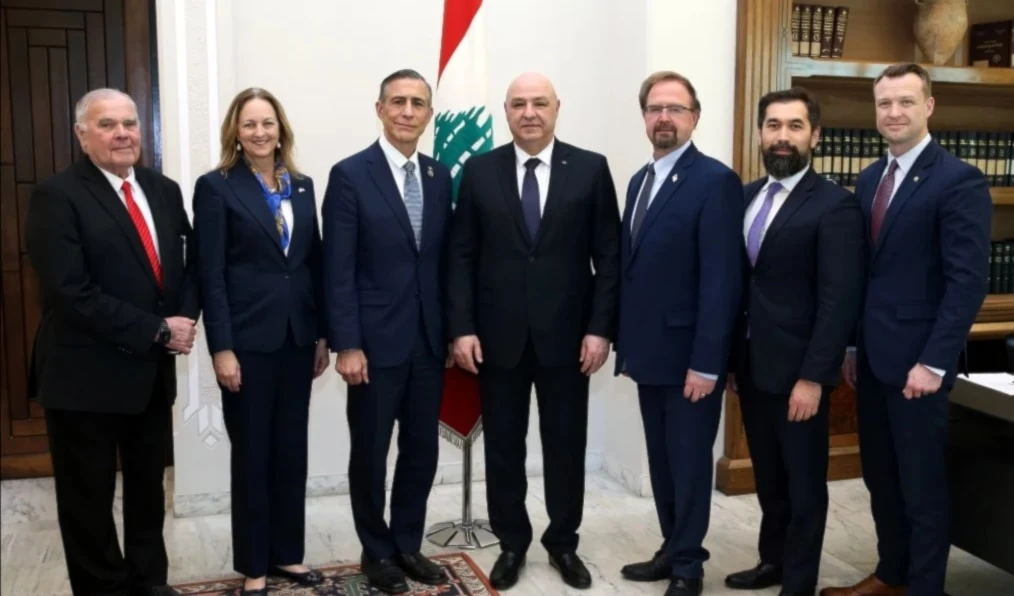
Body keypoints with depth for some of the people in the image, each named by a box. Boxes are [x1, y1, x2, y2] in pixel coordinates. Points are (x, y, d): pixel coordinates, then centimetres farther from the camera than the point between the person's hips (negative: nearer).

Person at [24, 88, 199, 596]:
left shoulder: (164, 191, 8)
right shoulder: (56, 196, -12)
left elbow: (187, 264, 11)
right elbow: (72, 293, -20)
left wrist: (185, 317, -10)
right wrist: (157, 329, -19)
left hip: (152, 370, 6)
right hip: (86, 375, -6)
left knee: (148, 487, 18)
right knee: (89, 498, 10)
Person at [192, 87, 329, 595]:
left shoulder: (302, 186, 10)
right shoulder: (216, 186, -5)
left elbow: (314, 264, 10)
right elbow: (211, 275, -9)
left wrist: (323, 334, 7)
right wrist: (221, 348, -14)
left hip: (297, 336, 5)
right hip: (247, 340, -5)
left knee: (292, 450, 12)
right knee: (251, 454, 6)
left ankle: (287, 553, 27)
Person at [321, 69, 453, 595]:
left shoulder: (439, 177, 8)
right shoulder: (350, 175, -7)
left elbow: (444, 260, 10)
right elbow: (338, 271, -11)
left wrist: (453, 328, 7)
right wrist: (346, 345, -15)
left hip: (429, 340, 5)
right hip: (375, 341, -5)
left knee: (422, 450, 13)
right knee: (370, 453, 8)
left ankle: (408, 545, 30)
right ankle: (377, 552, 27)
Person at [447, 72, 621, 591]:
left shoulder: (590, 169, 0)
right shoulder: (479, 171, 2)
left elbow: (609, 256, -1)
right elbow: (462, 257, 2)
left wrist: (600, 328, -8)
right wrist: (462, 328, -6)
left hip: (566, 334, -1)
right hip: (497, 335, 1)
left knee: (565, 445, 11)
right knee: (503, 446, 10)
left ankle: (563, 542, 29)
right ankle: (512, 543, 28)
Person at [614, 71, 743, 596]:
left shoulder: (715, 181, -12)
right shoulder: (639, 180, 13)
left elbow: (721, 280, -18)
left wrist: (705, 362, -20)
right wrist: (626, 342, 10)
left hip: (688, 356, -7)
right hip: (650, 352, 7)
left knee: (690, 463, 6)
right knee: (662, 462, 17)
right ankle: (672, 551, 32)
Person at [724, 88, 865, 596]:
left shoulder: (835, 205, -11)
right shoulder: (747, 196, 9)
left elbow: (839, 302, -15)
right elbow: (738, 282, 10)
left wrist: (813, 377, -18)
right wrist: (729, 356, 8)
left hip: (796, 369, -6)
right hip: (751, 364, 6)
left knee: (803, 483, 9)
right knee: (768, 476, 19)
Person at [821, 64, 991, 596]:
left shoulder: (959, 181, -11)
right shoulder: (869, 179, 11)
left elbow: (968, 281, -16)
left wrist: (933, 361, -19)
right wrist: (851, 343, 10)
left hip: (915, 361, -7)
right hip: (871, 357, 7)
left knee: (922, 485, 5)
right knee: (880, 477, 17)